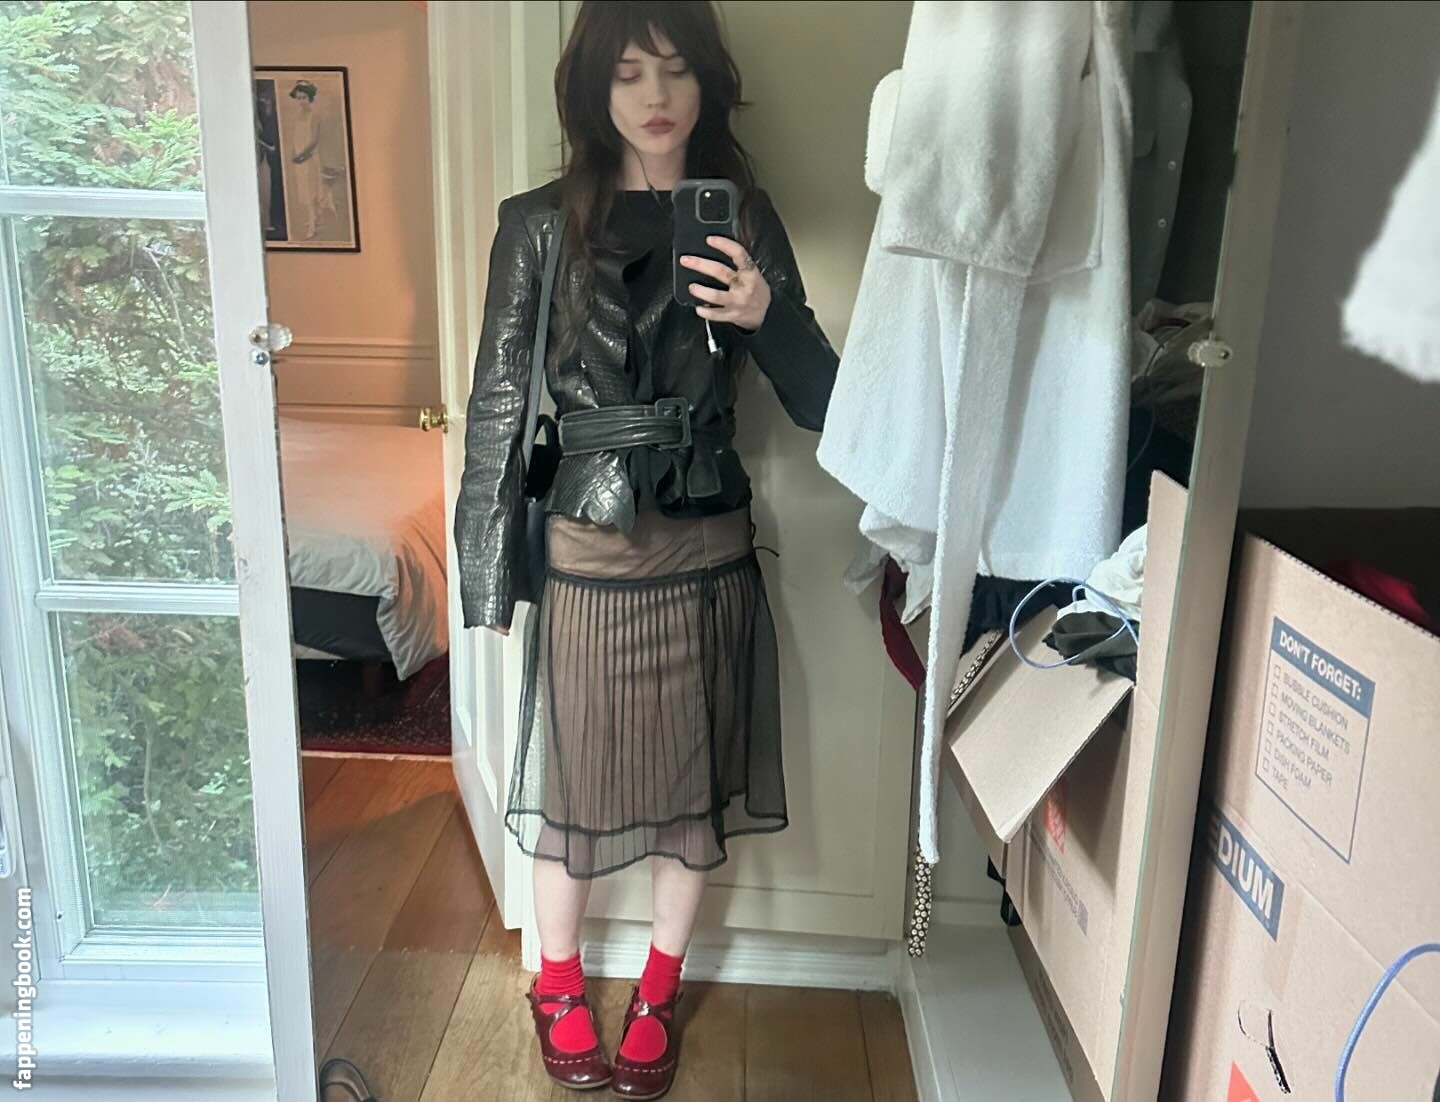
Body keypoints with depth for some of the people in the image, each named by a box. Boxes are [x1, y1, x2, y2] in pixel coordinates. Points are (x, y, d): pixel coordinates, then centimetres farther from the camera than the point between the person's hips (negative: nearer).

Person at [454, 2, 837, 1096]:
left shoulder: (744, 217, 1)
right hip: (587, 554, -1)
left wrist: (768, 316, -23)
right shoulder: (540, 223, -3)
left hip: (709, 553, 2)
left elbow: (820, 402, -3)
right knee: (572, 779, 12)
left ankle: (659, 991, 38)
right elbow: (499, 402, -2)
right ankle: (560, 982, 39)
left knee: (693, 782, 14)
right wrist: (489, 571, -2)